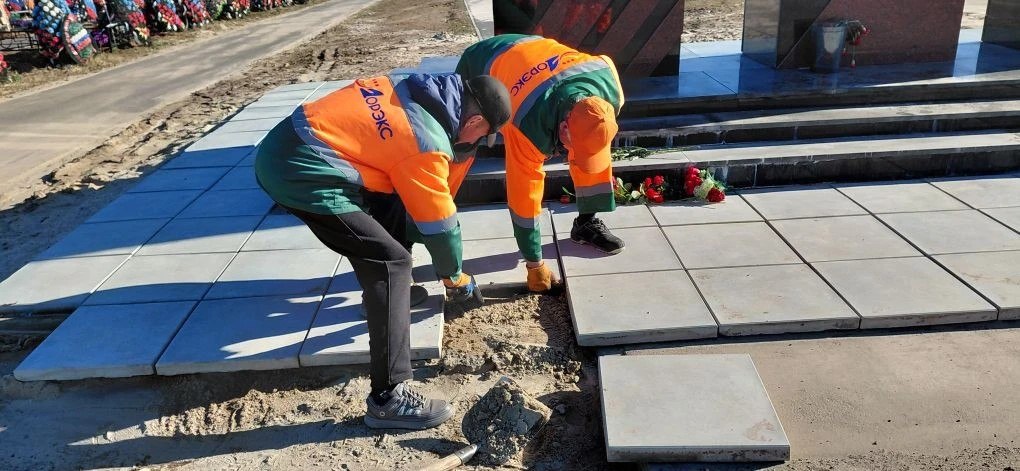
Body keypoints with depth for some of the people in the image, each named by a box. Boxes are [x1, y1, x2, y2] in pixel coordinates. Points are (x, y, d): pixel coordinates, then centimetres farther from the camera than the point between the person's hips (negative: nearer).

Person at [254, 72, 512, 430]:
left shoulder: (416, 90, 11)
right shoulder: (427, 144, -12)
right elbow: (439, 223, -1)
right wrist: (454, 276, 15)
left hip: (284, 146, 10)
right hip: (301, 174, -10)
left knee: (389, 203, 25)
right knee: (391, 262, -11)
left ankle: (389, 291, 45)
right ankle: (389, 398, -9)